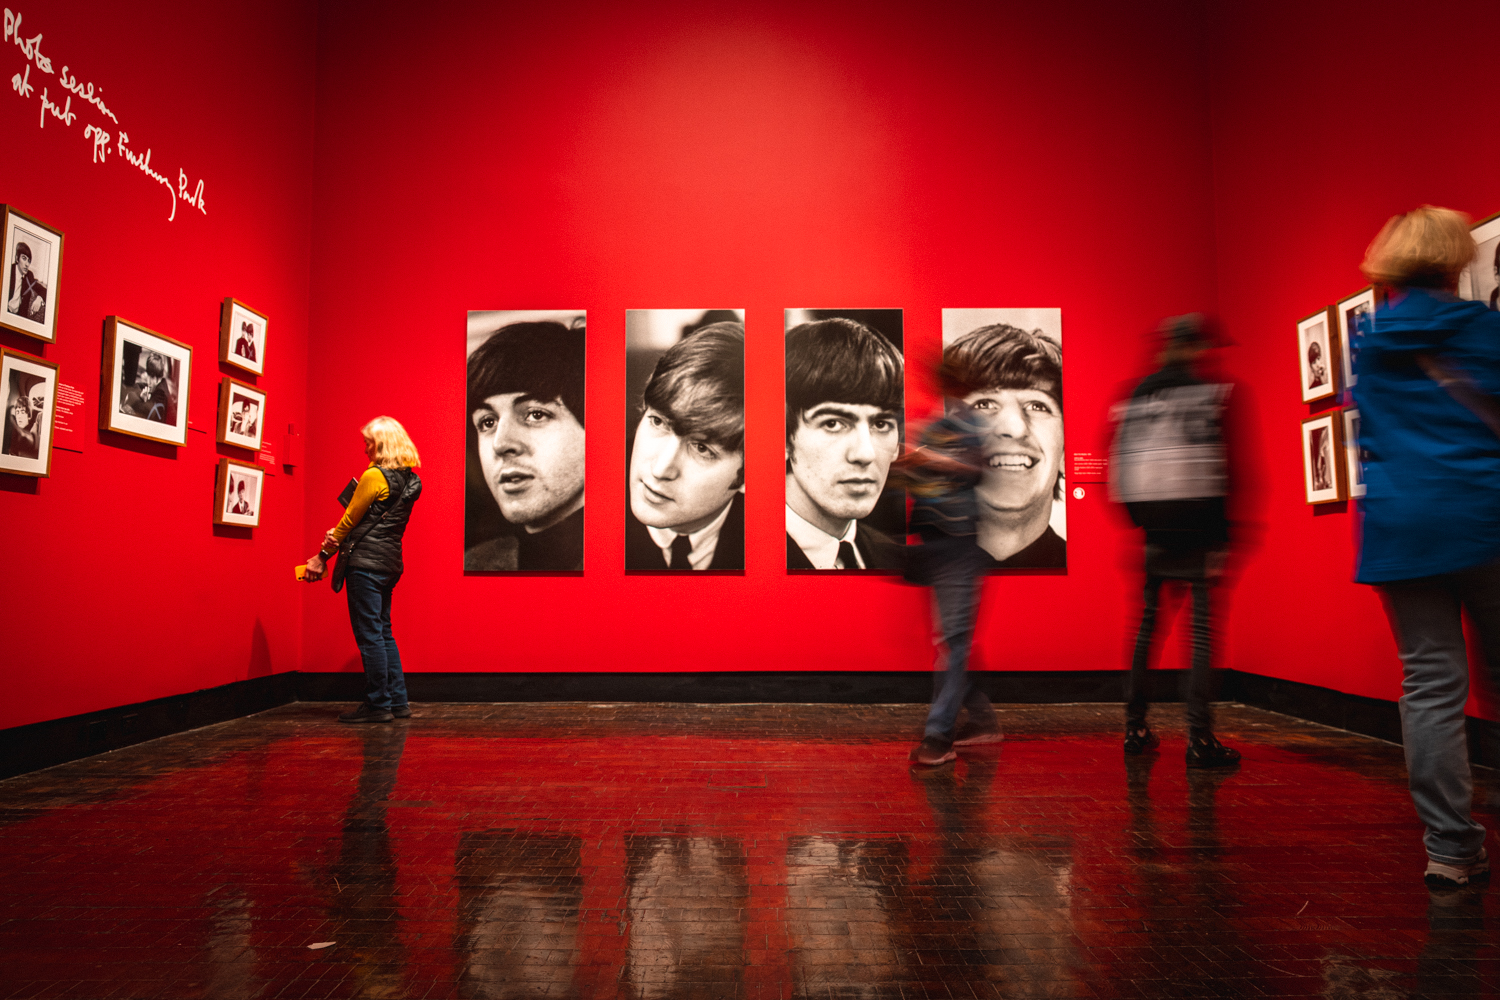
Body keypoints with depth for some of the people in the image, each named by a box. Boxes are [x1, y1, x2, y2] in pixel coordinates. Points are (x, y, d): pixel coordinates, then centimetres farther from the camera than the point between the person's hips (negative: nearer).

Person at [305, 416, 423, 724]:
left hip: (366, 561, -8)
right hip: (390, 561, 8)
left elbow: (350, 520, -6)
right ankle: (398, 701, 16)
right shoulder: (409, 479, 12)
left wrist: (323, 556, 3)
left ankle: (377, 705, 3)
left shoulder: (375, 476, -12)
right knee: (383, 632, 14)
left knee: (369, 634, -2)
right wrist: (339, 535, 4)